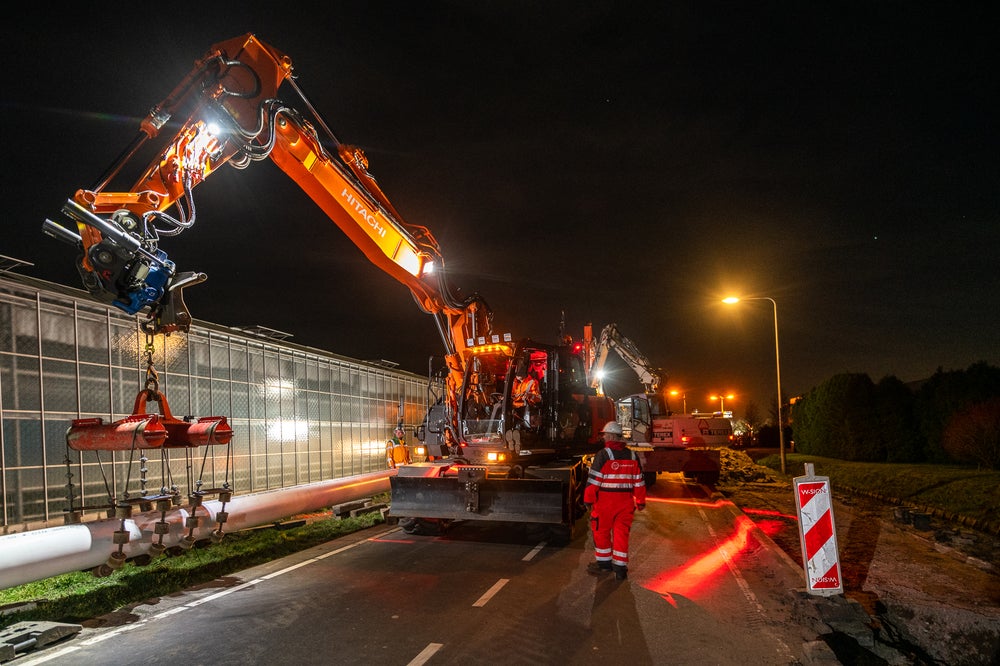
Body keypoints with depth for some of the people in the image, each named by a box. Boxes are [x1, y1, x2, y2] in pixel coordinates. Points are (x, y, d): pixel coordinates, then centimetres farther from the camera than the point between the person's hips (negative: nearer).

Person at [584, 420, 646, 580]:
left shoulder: (603, 454, -11)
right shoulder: (632, 456, 6)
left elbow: (594, 480, -12)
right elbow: (639, 481, 9)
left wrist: (588, 499, -5)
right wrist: (640, 502, 16)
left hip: (605, 501, -4)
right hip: (625, 502, 5)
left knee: (601, 532, 12)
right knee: (621, 534, 10)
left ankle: (604, 563, 23)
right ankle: (620, 567, 12)